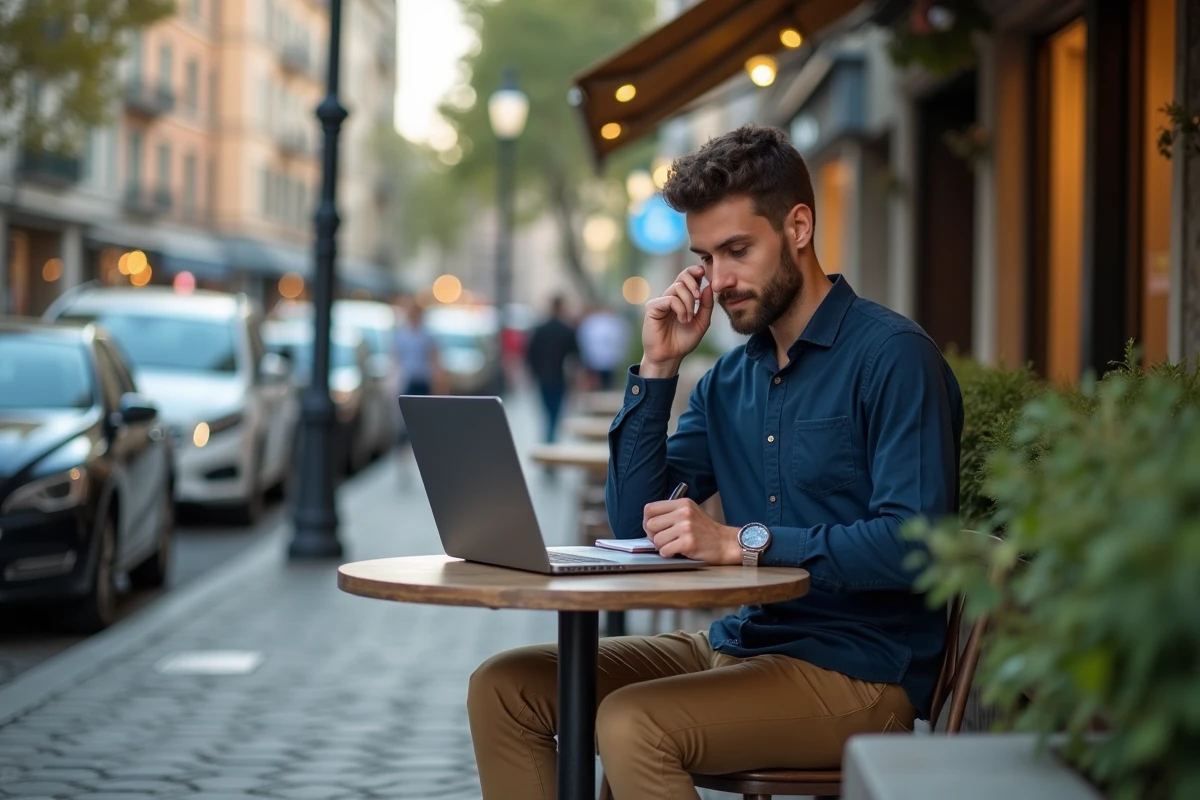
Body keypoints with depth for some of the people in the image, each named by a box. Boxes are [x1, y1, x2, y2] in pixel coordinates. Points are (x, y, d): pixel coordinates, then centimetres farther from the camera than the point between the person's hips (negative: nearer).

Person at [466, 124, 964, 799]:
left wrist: (745, 542, -25)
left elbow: (914, 544, -21)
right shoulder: (730, 378, 13)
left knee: (631, 724, -30)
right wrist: (659, 368, 2)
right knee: (503, 688, -1)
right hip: (737, 643, 8)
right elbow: (635, 527, 9)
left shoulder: (890, 355, -11)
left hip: (858, 671, -8)